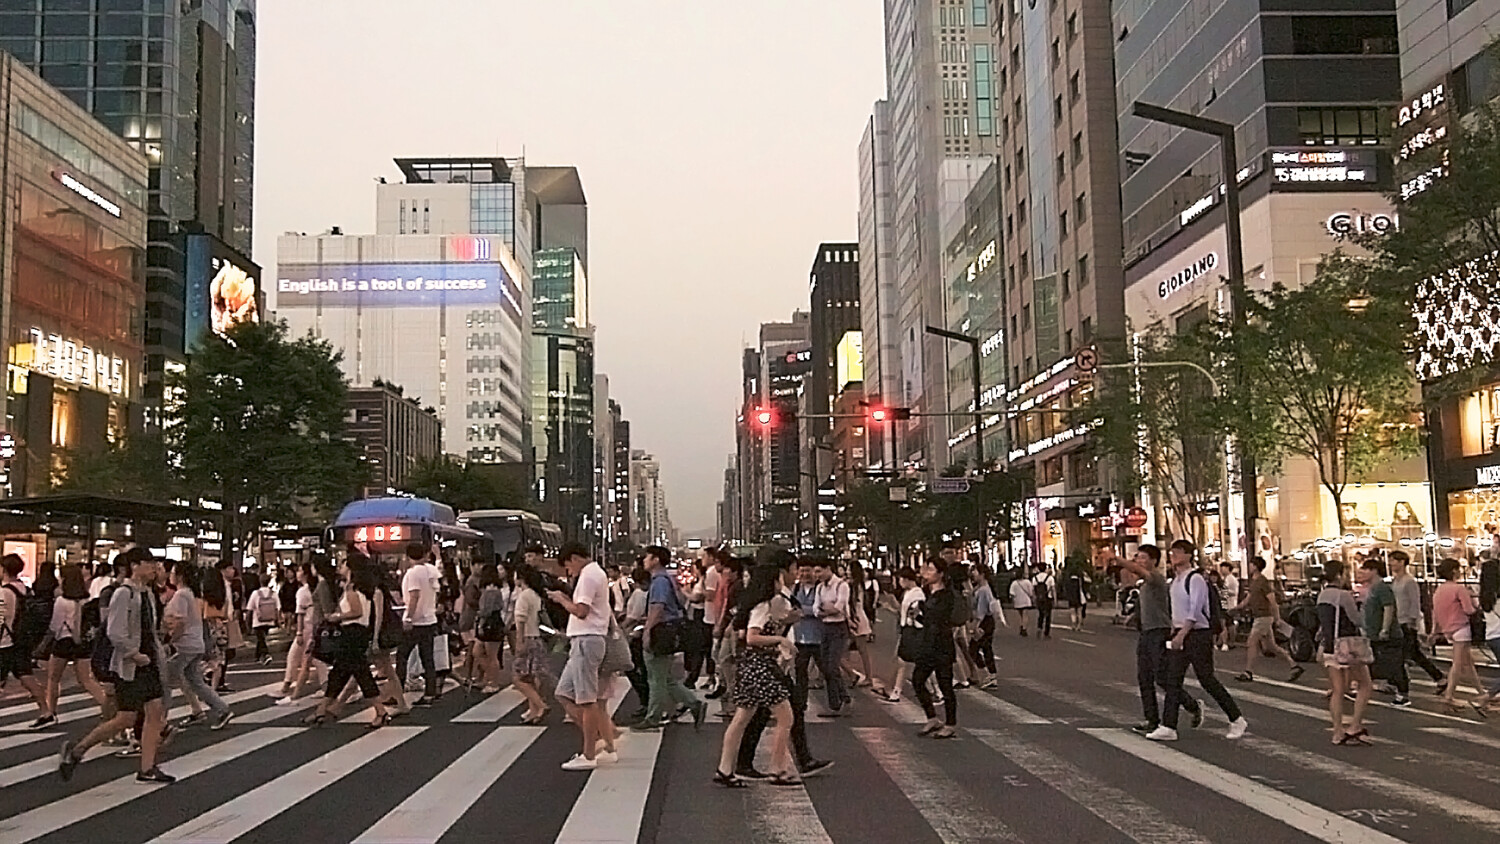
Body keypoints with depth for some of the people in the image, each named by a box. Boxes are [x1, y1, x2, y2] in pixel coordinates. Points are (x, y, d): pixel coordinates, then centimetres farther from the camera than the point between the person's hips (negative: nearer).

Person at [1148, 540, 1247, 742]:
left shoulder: (1195, 579, -14)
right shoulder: (1176, 579, 12)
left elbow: (1195, 610, -21)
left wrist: (1181, 634, -25)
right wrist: (1173, 631, 16)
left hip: (1198, 634, -8)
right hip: (1180, 634, 8)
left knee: (1206, 679, -1)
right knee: (1173, 680, 1)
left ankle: (1237, 720, 15)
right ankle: (1168, 727, 1)